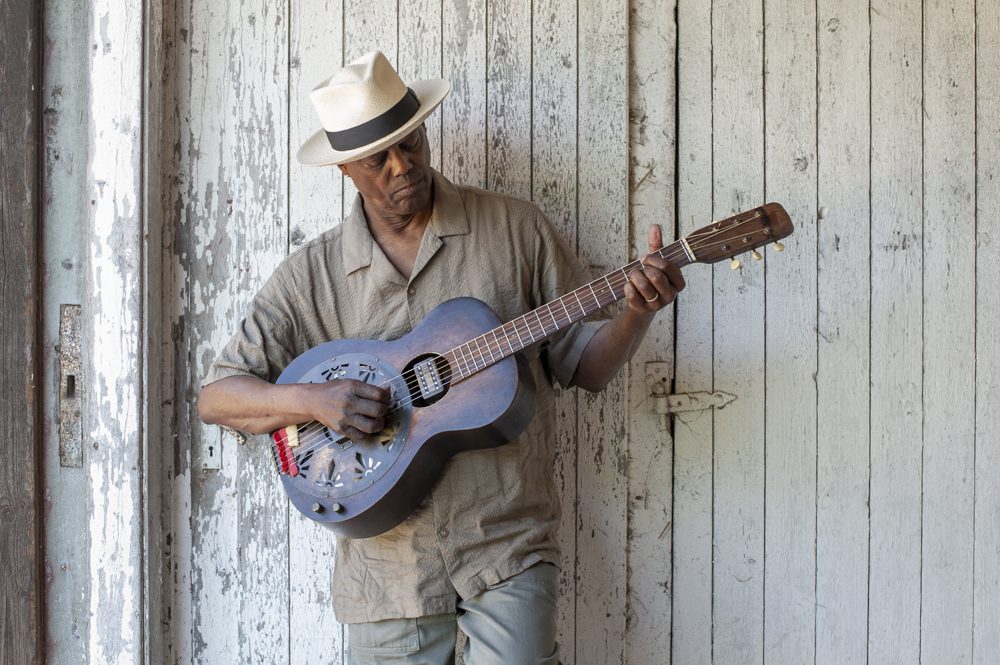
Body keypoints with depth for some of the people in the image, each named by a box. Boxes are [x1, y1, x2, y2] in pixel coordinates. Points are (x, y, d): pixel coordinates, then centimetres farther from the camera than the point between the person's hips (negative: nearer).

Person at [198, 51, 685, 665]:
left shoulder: (516, 230, 1)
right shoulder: (311, 276, 1)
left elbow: (584, 365, 5)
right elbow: (215, 396, 1)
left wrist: (637, 314, -15)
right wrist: (309, 399, -17)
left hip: (508, 540, -1)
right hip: (386, 559, 1)